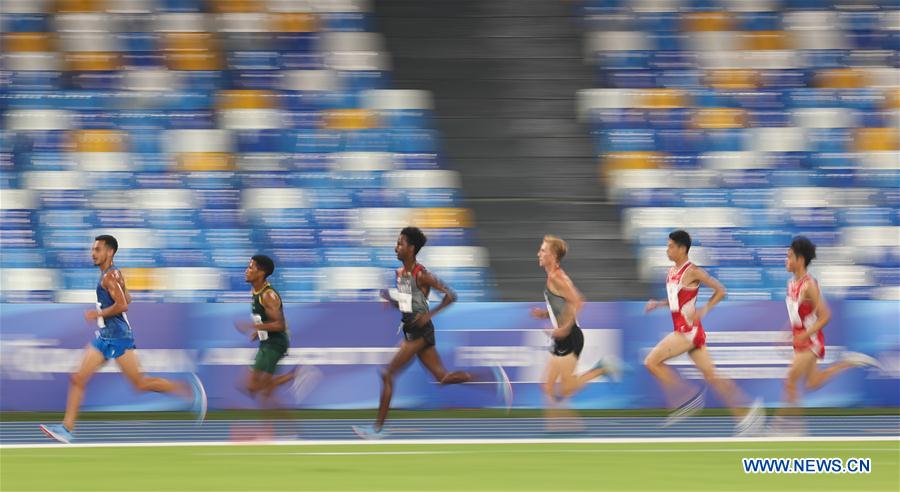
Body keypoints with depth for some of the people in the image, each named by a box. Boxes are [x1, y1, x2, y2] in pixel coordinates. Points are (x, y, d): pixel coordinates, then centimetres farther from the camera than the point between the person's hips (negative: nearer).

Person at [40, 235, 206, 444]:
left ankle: (189, 390, 5)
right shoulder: (115, 273, 14)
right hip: (104, 337, 10)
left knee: (140, 383, -5)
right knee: (78, 379, 2)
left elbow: (122, 305, -26)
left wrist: (98, 314, -16)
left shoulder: (109, 276, -15)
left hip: (118, 338, -10)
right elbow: (127, 300, 25)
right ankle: (67, 428, 1)